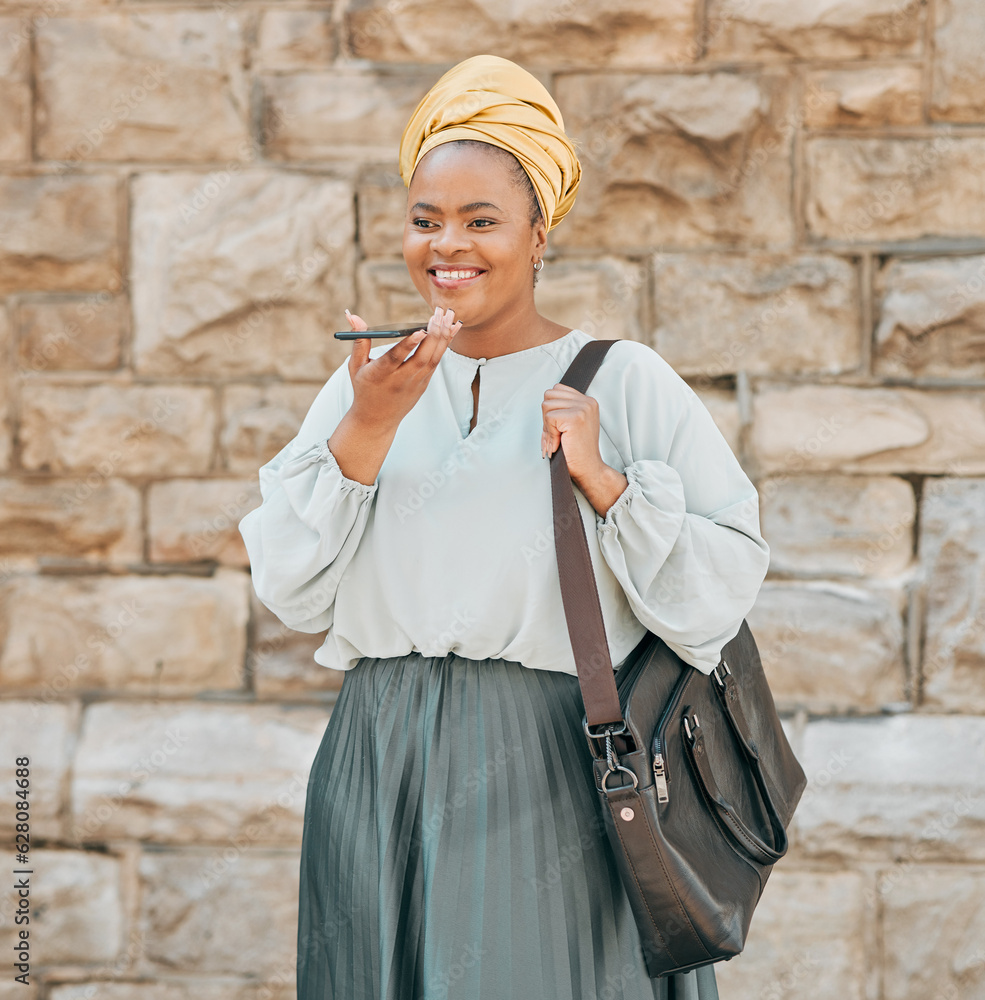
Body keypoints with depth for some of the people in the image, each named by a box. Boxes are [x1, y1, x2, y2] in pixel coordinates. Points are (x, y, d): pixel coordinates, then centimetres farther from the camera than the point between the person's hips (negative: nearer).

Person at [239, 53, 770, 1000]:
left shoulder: (623, 382, 0)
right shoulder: (370, 380, 10)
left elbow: (719, 597, -5)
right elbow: (290, 594, 0)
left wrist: (600, 478, -15)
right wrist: (368, 426, -9)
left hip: (549, 780, -3)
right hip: (380, 781, 3)